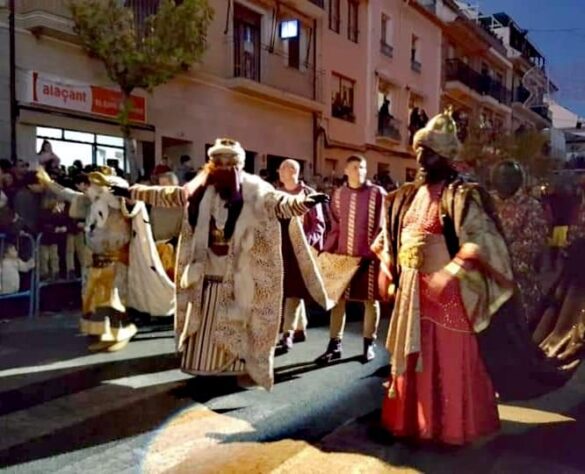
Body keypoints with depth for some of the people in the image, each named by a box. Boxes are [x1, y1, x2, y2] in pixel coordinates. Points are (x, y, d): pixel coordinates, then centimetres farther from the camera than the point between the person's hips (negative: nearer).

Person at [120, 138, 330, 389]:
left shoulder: (254, 190, -11)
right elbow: (170, 196, 14)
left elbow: (276, 201, -28)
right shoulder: (202, 190, 2)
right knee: (204, 325, 14)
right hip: (207, 276, 5)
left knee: (239, 324, 6)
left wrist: (301, 202, -50)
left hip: (236, 278, -4)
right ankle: (207, 365, 29)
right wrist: (133, 192, 19)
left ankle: (245, 367, 21)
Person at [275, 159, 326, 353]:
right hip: (281, 249, 6)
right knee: (292, 290, 12)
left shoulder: (309, 194, -4)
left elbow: (318, 224, -4)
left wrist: (306, 240, -19)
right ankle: (300, 329, 24)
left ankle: (287, 335, -9)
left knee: (294, 291, -8)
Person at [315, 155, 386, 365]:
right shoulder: (338, 195, 5)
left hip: (369, 256, -3)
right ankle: (334, 345, 14)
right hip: (343, 255, 3)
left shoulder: (377, 193, -5)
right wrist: (327, 249, 1)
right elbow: (335, 227, 10)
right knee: (337, 299, 5)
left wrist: (371, 252, -11)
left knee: (370, 300, 7)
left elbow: (381, 226, -4)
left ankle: (369, 345, 20)